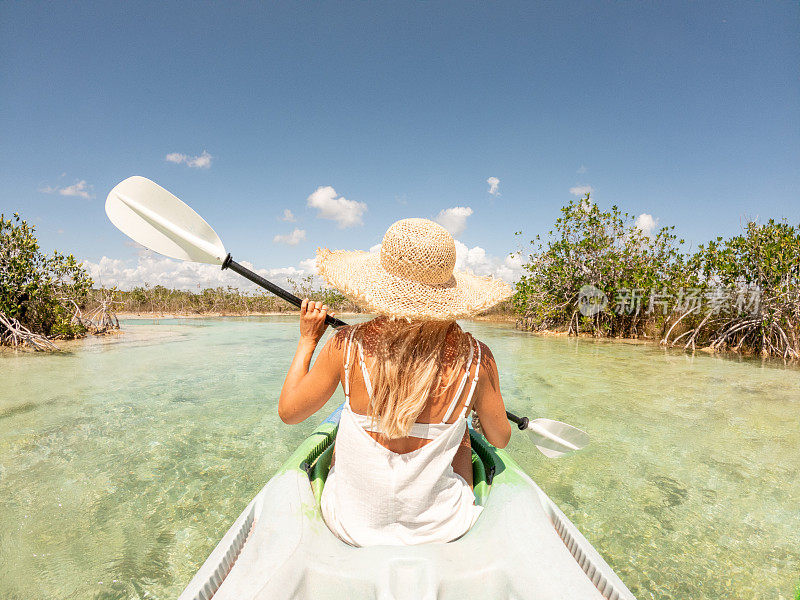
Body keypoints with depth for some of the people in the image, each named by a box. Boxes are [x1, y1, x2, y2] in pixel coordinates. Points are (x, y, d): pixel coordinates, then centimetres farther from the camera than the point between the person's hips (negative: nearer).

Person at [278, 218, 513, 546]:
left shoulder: (346, 346, -22)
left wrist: (307, 339, 5)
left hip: (352, 526, 1)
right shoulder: (476, 359, -20)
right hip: (440, 529, 1)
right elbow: (500, 439, -2)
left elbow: (288, 411, -6)